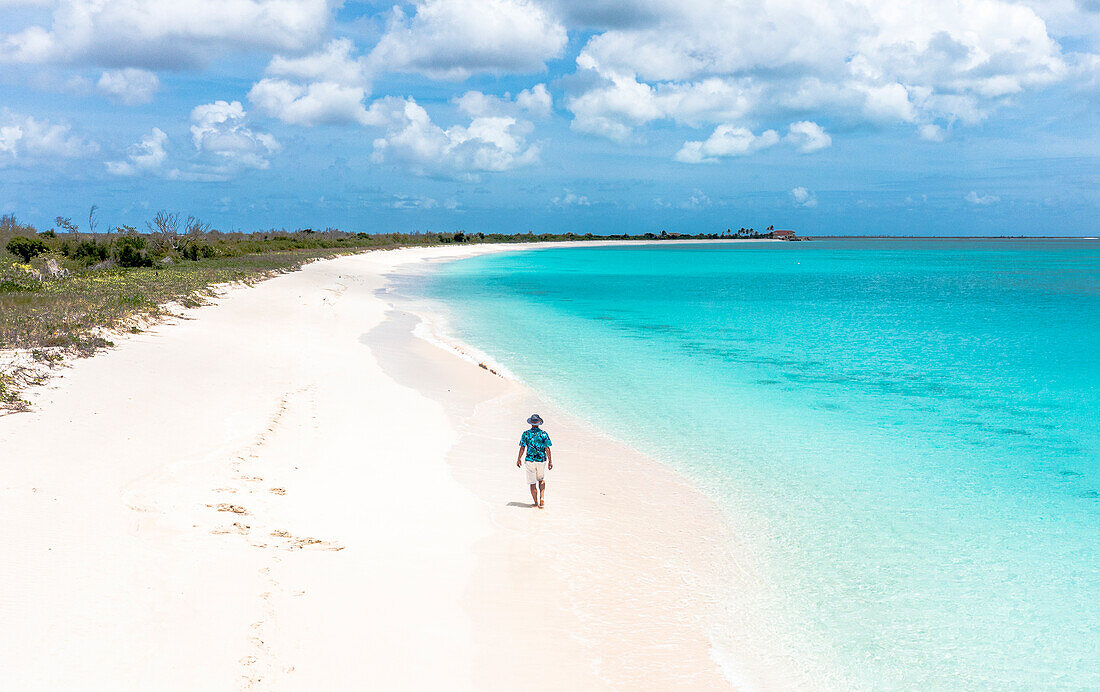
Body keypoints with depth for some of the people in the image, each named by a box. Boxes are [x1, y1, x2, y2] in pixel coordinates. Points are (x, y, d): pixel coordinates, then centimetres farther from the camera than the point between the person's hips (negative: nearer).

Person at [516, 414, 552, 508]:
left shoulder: (526, 434, -5)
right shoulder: (543, 433, -5)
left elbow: (522, 448, -6)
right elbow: (547, 448, -7)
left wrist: (519, 459, 6)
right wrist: (550, 461, 0)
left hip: (530, 460, -1)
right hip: (542, 460, 1)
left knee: (532, 483, 7)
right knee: (541, 480, 22)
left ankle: (536, 503, 8)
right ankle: (542, 498, 5)